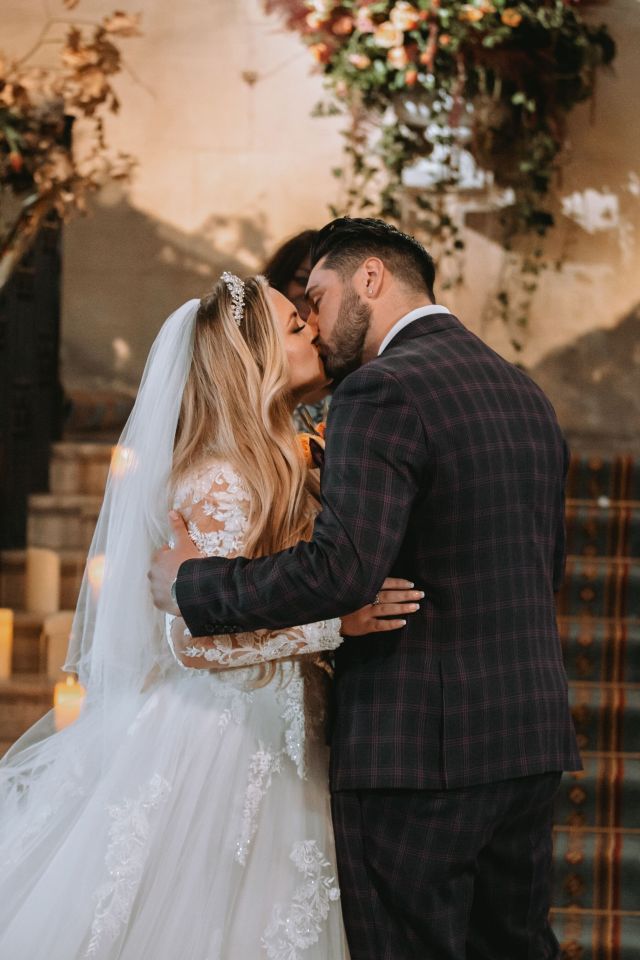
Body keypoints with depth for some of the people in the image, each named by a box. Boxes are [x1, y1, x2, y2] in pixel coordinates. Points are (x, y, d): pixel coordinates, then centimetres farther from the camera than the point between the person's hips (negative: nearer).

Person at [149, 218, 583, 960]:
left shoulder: (384, 392, -13)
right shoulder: (527, 395, 15)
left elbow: (341, 571, -23)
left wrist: (192, 586, -12)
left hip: (420, 746, -8)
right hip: (531, 736, 8)